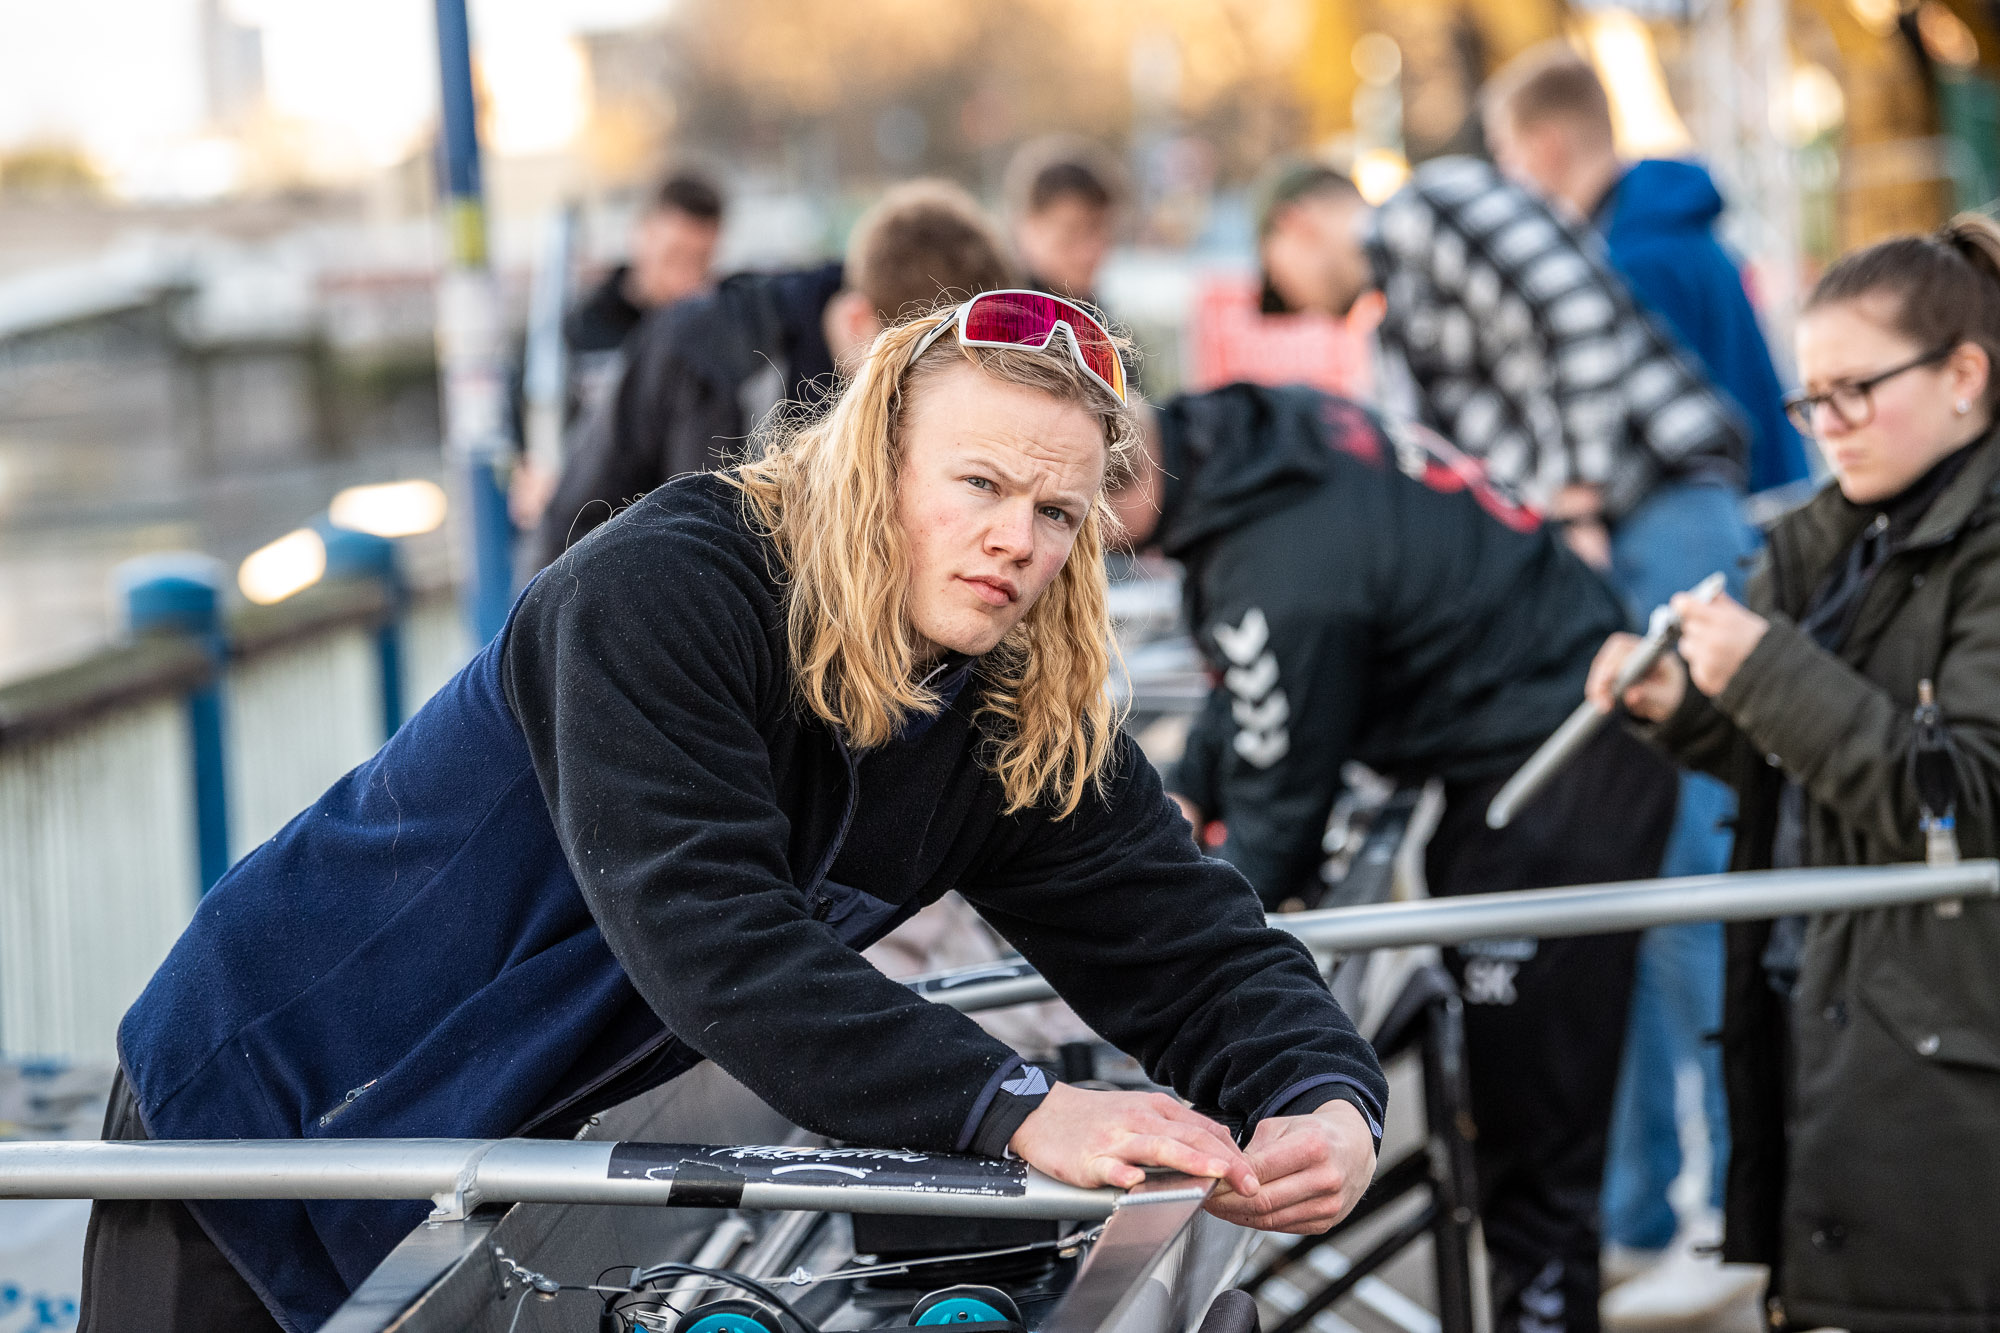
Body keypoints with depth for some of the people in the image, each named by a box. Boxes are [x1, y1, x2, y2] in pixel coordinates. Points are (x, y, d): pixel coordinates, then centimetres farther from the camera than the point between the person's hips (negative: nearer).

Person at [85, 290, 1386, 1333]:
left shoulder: (1028, 731, -8)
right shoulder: (660, 592, -27)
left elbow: (1200, 946, -9)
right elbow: (708, 933, -38)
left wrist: (1325, 1105, -32)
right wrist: (1015, 1112, -46)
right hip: (271, 1098, -6)